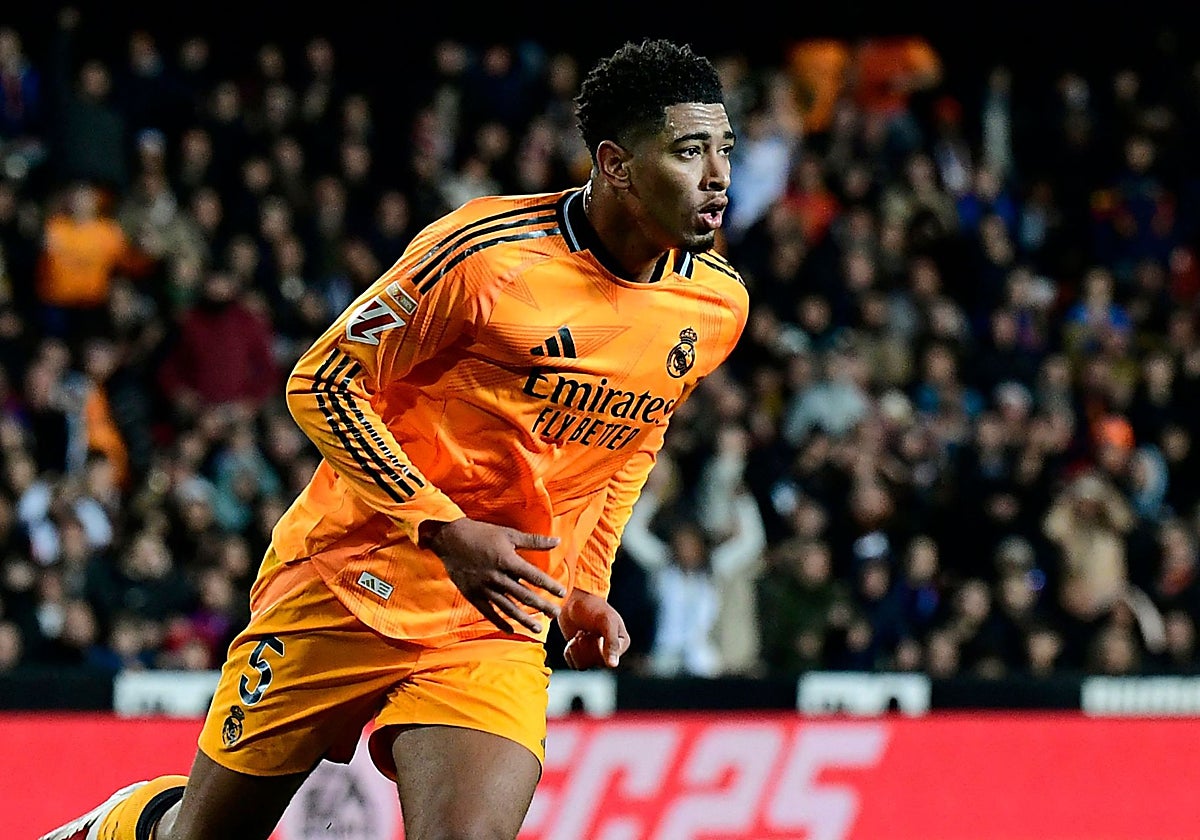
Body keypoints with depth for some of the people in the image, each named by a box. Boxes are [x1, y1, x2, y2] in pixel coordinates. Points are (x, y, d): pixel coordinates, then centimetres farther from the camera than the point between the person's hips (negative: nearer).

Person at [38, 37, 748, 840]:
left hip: (500, 624, 4)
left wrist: (586, 589, 10)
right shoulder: (487, 251, -18)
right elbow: (323, 383, -11)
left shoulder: (719, 305, 0)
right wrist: (445, 531, -19)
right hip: (352, 583, -4)